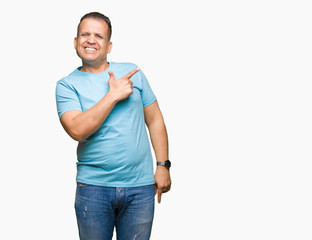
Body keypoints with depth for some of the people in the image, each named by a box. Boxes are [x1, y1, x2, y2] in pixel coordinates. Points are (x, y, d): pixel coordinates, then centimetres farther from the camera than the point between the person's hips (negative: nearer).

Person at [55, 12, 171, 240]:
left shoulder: (132, 72, 7)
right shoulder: (67, 85, 0)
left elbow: (155, 120, 10)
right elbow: (77, 130, -17)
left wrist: (163, 165, 3)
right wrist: (114, 95, -14)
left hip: (140, 187, 2)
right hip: (93, 187, -1)